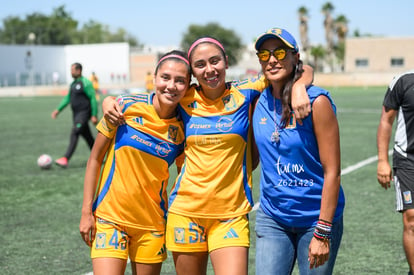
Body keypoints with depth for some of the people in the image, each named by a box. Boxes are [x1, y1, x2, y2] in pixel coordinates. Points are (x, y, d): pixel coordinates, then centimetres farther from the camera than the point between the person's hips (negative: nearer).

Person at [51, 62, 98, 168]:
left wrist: (94, 115, -17)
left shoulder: (85, 83, -12)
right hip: (76, 114, 9)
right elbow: (68, 98, 20)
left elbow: (93, 99, -14)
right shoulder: (73, 84, 14)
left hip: (84, 113, -9)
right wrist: (58, 110, 11)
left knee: (74, 134, -17)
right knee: (87, 136, 12)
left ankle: (65, 159, -23)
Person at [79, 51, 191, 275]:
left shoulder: (182, 130, -3)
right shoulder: (126, 106, -7)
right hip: (110, 216, -2)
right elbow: (95, 159, -1)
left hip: (152, 223, 2)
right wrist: (86, 212, -4)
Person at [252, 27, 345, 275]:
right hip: (272, 218, 4)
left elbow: (332, 171, -14)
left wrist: (322, 233, -16)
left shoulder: (317, 101, -13)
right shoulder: (260, 101, 2)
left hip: (316, 217, -4)